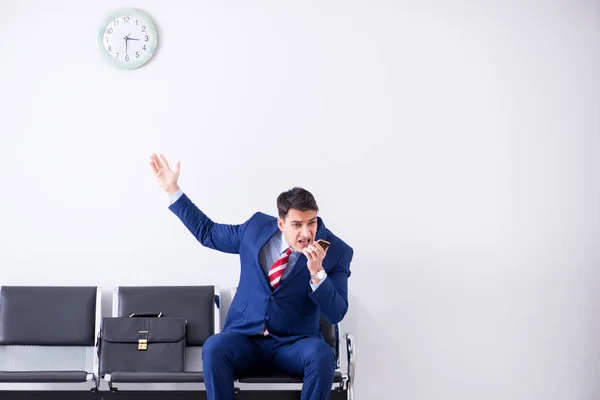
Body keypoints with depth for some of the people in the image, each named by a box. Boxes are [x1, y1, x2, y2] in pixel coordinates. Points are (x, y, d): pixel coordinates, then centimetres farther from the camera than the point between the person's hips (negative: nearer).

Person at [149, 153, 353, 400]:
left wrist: (317, 272, -29)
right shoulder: (257, 227, -2)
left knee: (322, 356, -34)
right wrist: (172, 189, 12)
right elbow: (208, 232, 14)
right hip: (245, 338, 2)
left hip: (295, 344, -1)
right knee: (213, 348, -31)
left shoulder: (336, 252, -10)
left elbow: (336, 314, -13)